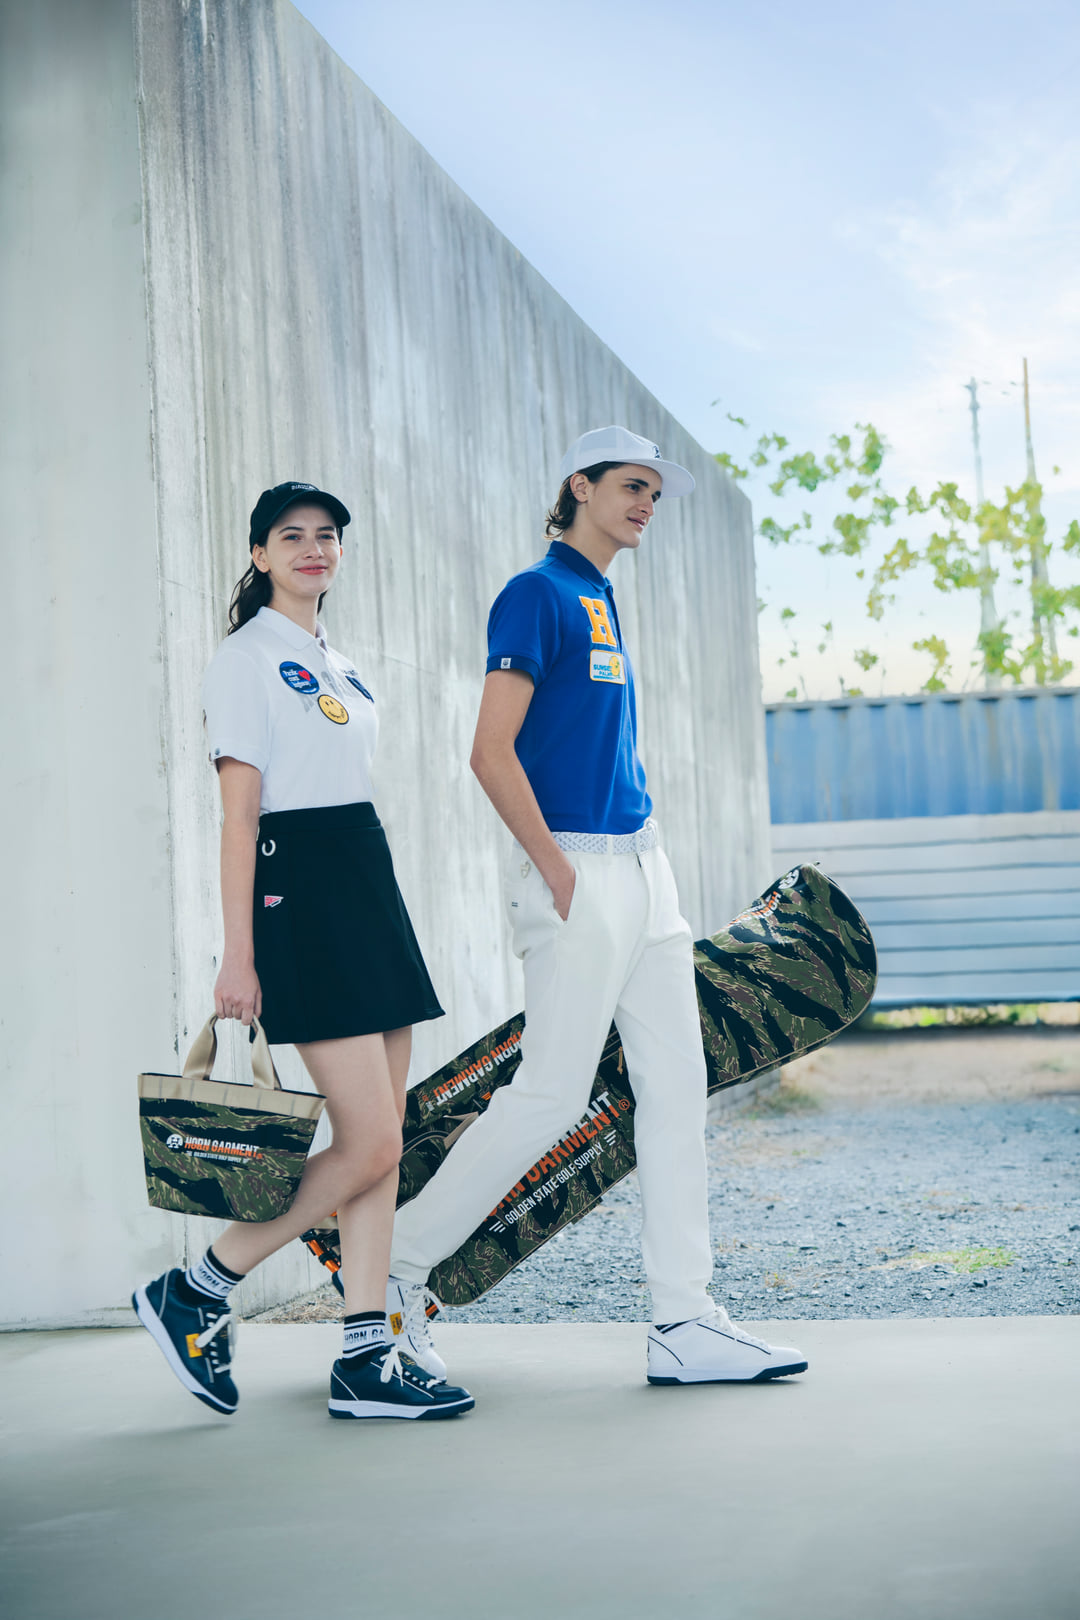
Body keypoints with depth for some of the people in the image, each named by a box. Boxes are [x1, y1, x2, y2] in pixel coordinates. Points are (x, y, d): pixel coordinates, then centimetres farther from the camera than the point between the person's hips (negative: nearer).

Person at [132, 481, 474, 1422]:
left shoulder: (336, 665, 20)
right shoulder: (247, 659, -4)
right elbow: (239, 815, -10)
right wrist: (238, 955, -14)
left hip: (370, 886, 8)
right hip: (299, 895, -8)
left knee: (382, 1141, 4)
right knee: (371, 1145, -11)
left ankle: (367, 1360, 9)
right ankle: (195, 1297, 3)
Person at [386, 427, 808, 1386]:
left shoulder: (602, 603, 19)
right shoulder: (538, 594, -7)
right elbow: (493, 752, -15)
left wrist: (648, 877, 16)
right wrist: (560, 875, -18)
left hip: (643, 869, 9)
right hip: (578, 875, -9)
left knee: (676, 1086, 5)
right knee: (551, 1094, -7)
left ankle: (684, 1324, 9)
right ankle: (396, 1267, 9)